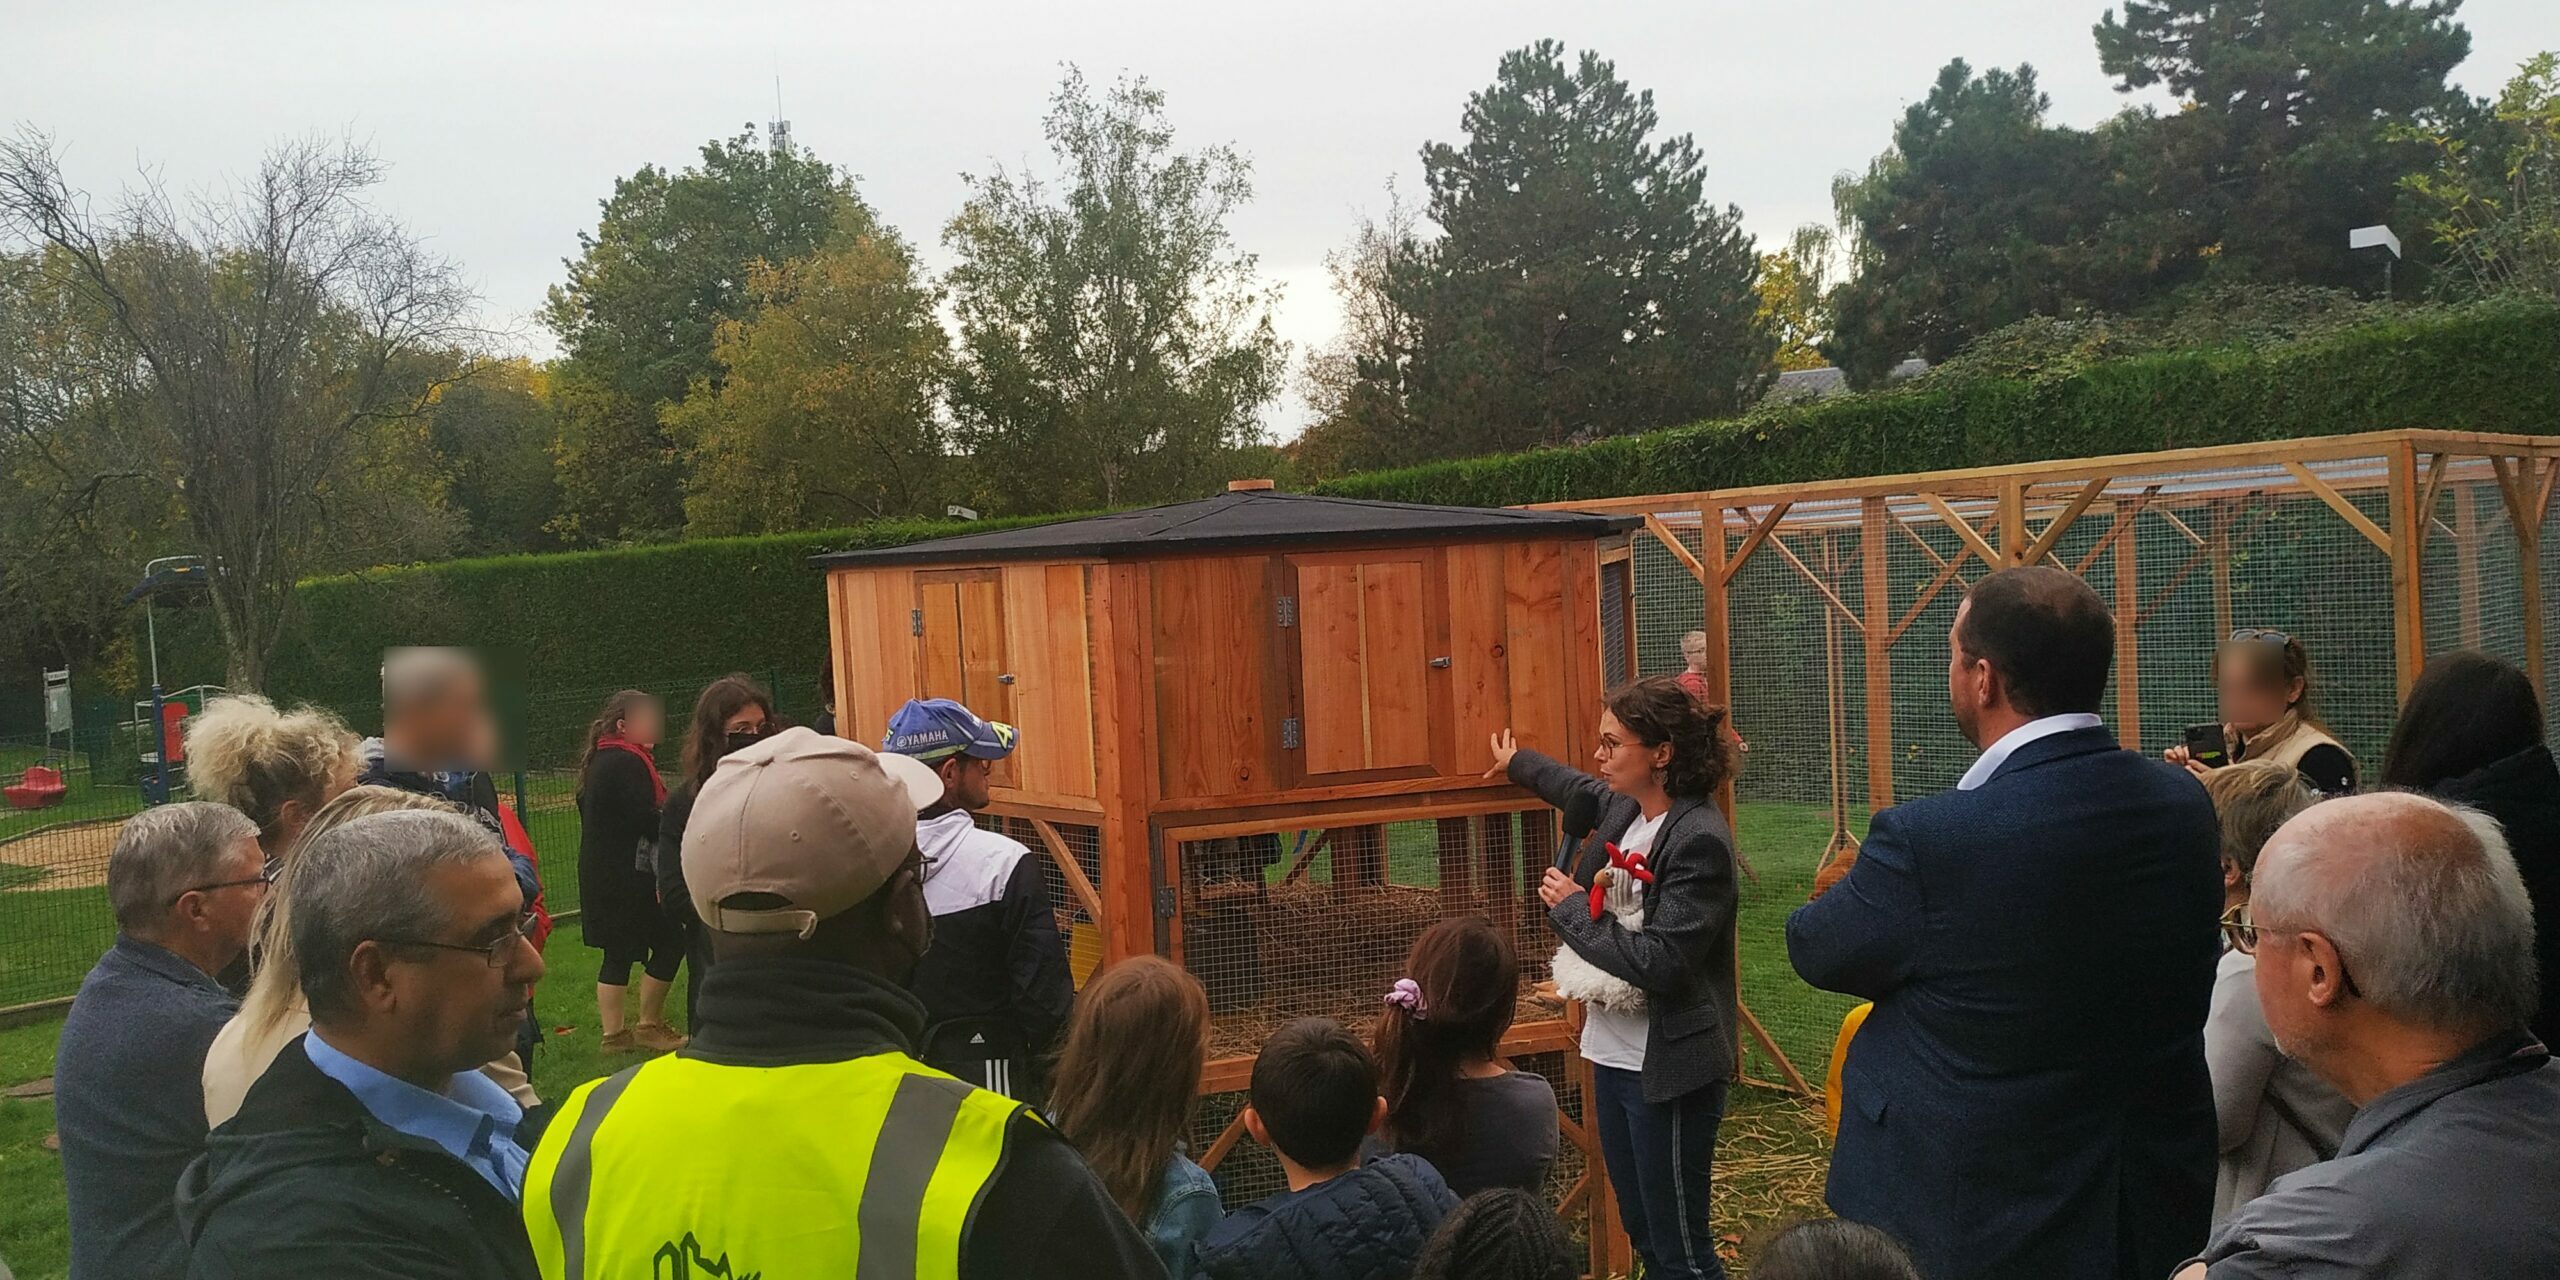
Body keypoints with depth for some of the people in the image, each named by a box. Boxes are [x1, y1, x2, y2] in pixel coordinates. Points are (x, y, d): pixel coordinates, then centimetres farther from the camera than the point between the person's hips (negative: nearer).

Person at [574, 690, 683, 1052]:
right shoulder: (627, 763, -16)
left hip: (600, 876, 10)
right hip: (628, 877, -10)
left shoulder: (599, 761, 15)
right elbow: (649, 821, -22)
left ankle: (612, 1032, 15)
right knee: (670, 941, 0)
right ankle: (649, 1026, 6)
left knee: (618, 952, 12)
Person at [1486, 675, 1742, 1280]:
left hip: (1667, 1069, -9)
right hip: (1613, 1055, 9)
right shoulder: (1625, 806, 3)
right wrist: (1518, 764, 46)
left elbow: (1657, 964, -27)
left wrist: (1572, 908, -15)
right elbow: (1583, 790, 29)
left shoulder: (1699, 841, -21)